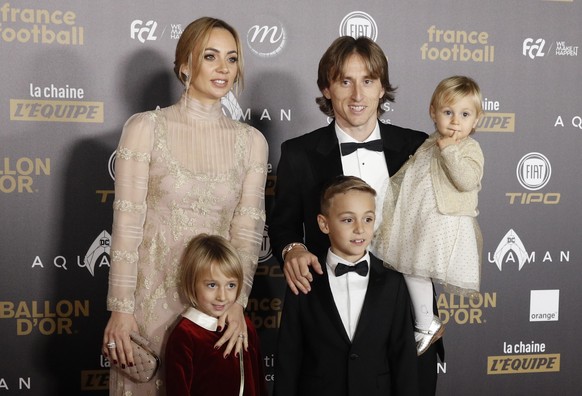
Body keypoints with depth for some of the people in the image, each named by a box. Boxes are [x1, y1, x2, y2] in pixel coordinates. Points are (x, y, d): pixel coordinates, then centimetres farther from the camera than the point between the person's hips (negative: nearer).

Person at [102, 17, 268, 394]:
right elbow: (127, 223, -8)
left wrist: (237, 300, -12)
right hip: (152, 291, -2)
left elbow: (248, 229, 0)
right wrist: (120, 309, -10)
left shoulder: (251, 141, 2)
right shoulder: (145, 127, -6)